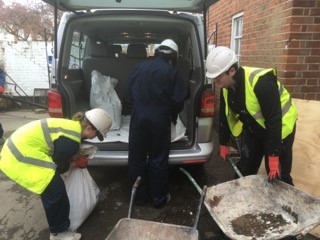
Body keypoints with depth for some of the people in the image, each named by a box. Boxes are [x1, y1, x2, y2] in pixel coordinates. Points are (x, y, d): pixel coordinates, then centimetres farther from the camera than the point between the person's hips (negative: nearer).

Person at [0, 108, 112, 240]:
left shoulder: (73, 126, 6)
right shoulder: (71, 140, -24)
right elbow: (59, 167, -12)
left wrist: (76, 158, 7)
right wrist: (77, 163, 2)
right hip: (21, 157, -10)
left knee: (51, 187, 23)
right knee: (55, 190, -7)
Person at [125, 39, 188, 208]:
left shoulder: (140, 67, 8)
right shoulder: (172, 72, -2)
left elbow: (128, 94, 9)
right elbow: (178, 100, -4)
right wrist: (173, 116, 16)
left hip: (138, 116, 3)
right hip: (159, 118, -2)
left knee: (137, 158, 13)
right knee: (158, 159, 9)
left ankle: (139, 197, 26)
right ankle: (159, 199, 21)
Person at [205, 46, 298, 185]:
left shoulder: (261, 82, -33)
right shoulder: (226, 87, -10)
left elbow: (273, 119, -31)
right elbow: (224, 116, 1)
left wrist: (273, 155, -29)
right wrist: (224, 144, 8)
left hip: (280, 128, -6)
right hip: (252, 129, 6)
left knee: (278, 176, 0)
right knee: (244, 169, 11)